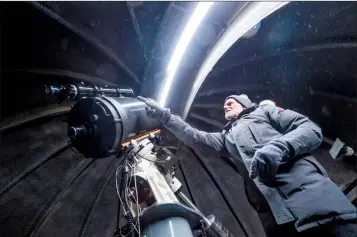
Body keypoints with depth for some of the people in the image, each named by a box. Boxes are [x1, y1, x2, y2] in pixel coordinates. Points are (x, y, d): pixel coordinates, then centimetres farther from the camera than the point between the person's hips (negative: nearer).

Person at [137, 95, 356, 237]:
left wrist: (279, 147, -15)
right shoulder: (226, 137, 30)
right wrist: (163, 115, 13)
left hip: (309, 190, -3)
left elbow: (311, 128, 8)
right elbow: (194, 137, 22)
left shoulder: (264, 111, 20)